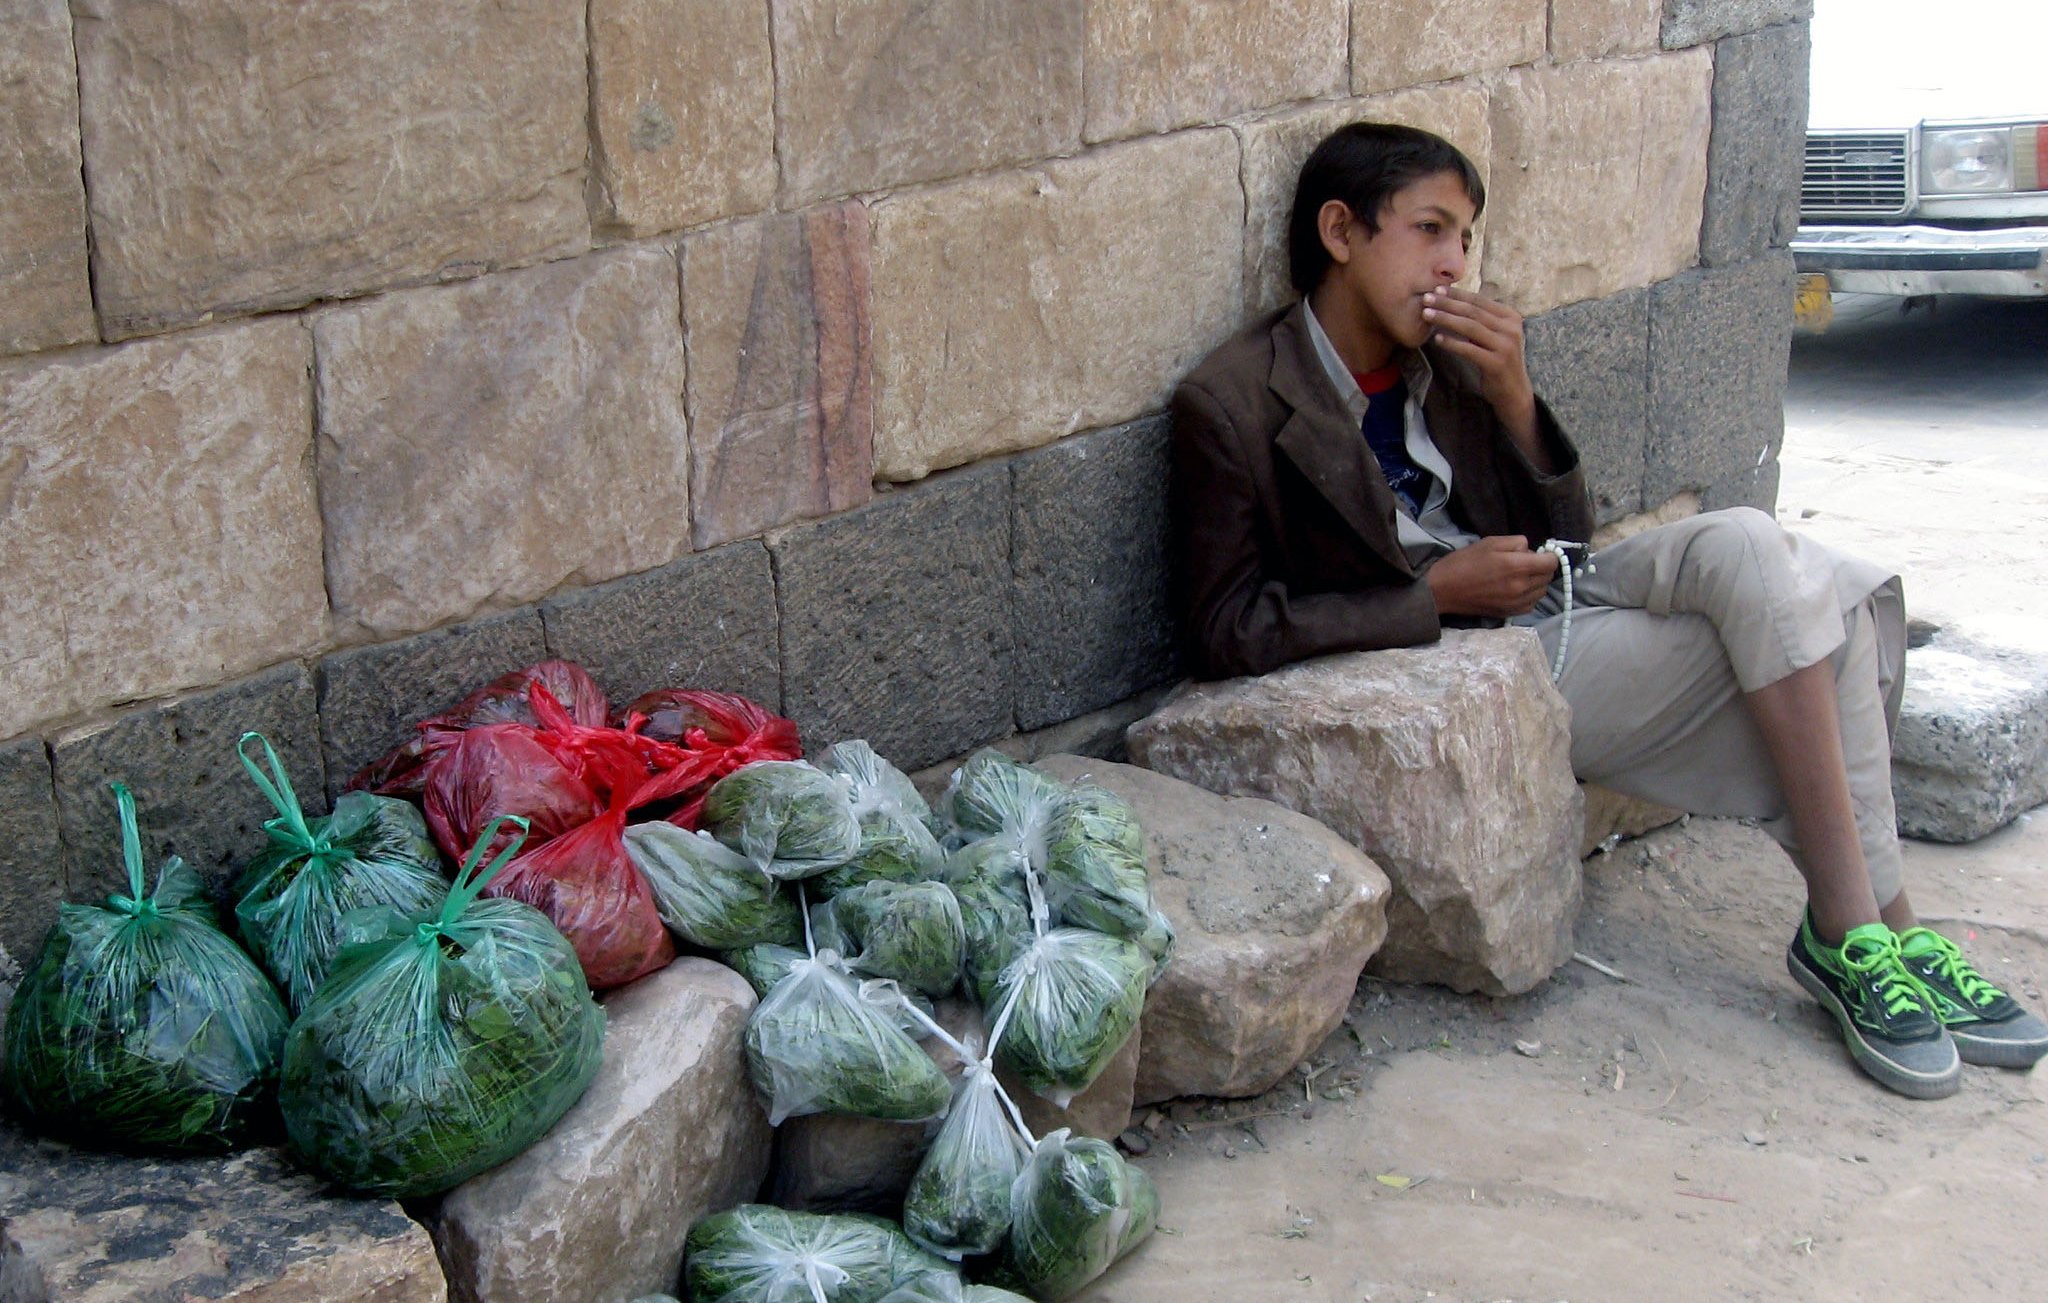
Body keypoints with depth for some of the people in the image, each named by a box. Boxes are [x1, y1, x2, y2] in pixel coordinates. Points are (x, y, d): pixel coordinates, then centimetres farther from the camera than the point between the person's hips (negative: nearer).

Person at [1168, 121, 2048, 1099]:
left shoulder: (1447, 361, 10)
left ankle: (1854, 932, -13)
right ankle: (1864, 933, -11)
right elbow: (1228, 633, -12)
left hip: (1542, 604, 7)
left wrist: (1515, 402, -5)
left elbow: (1563, 539, 13)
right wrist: (1436, 595, -16)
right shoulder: (1230, 406, -8)